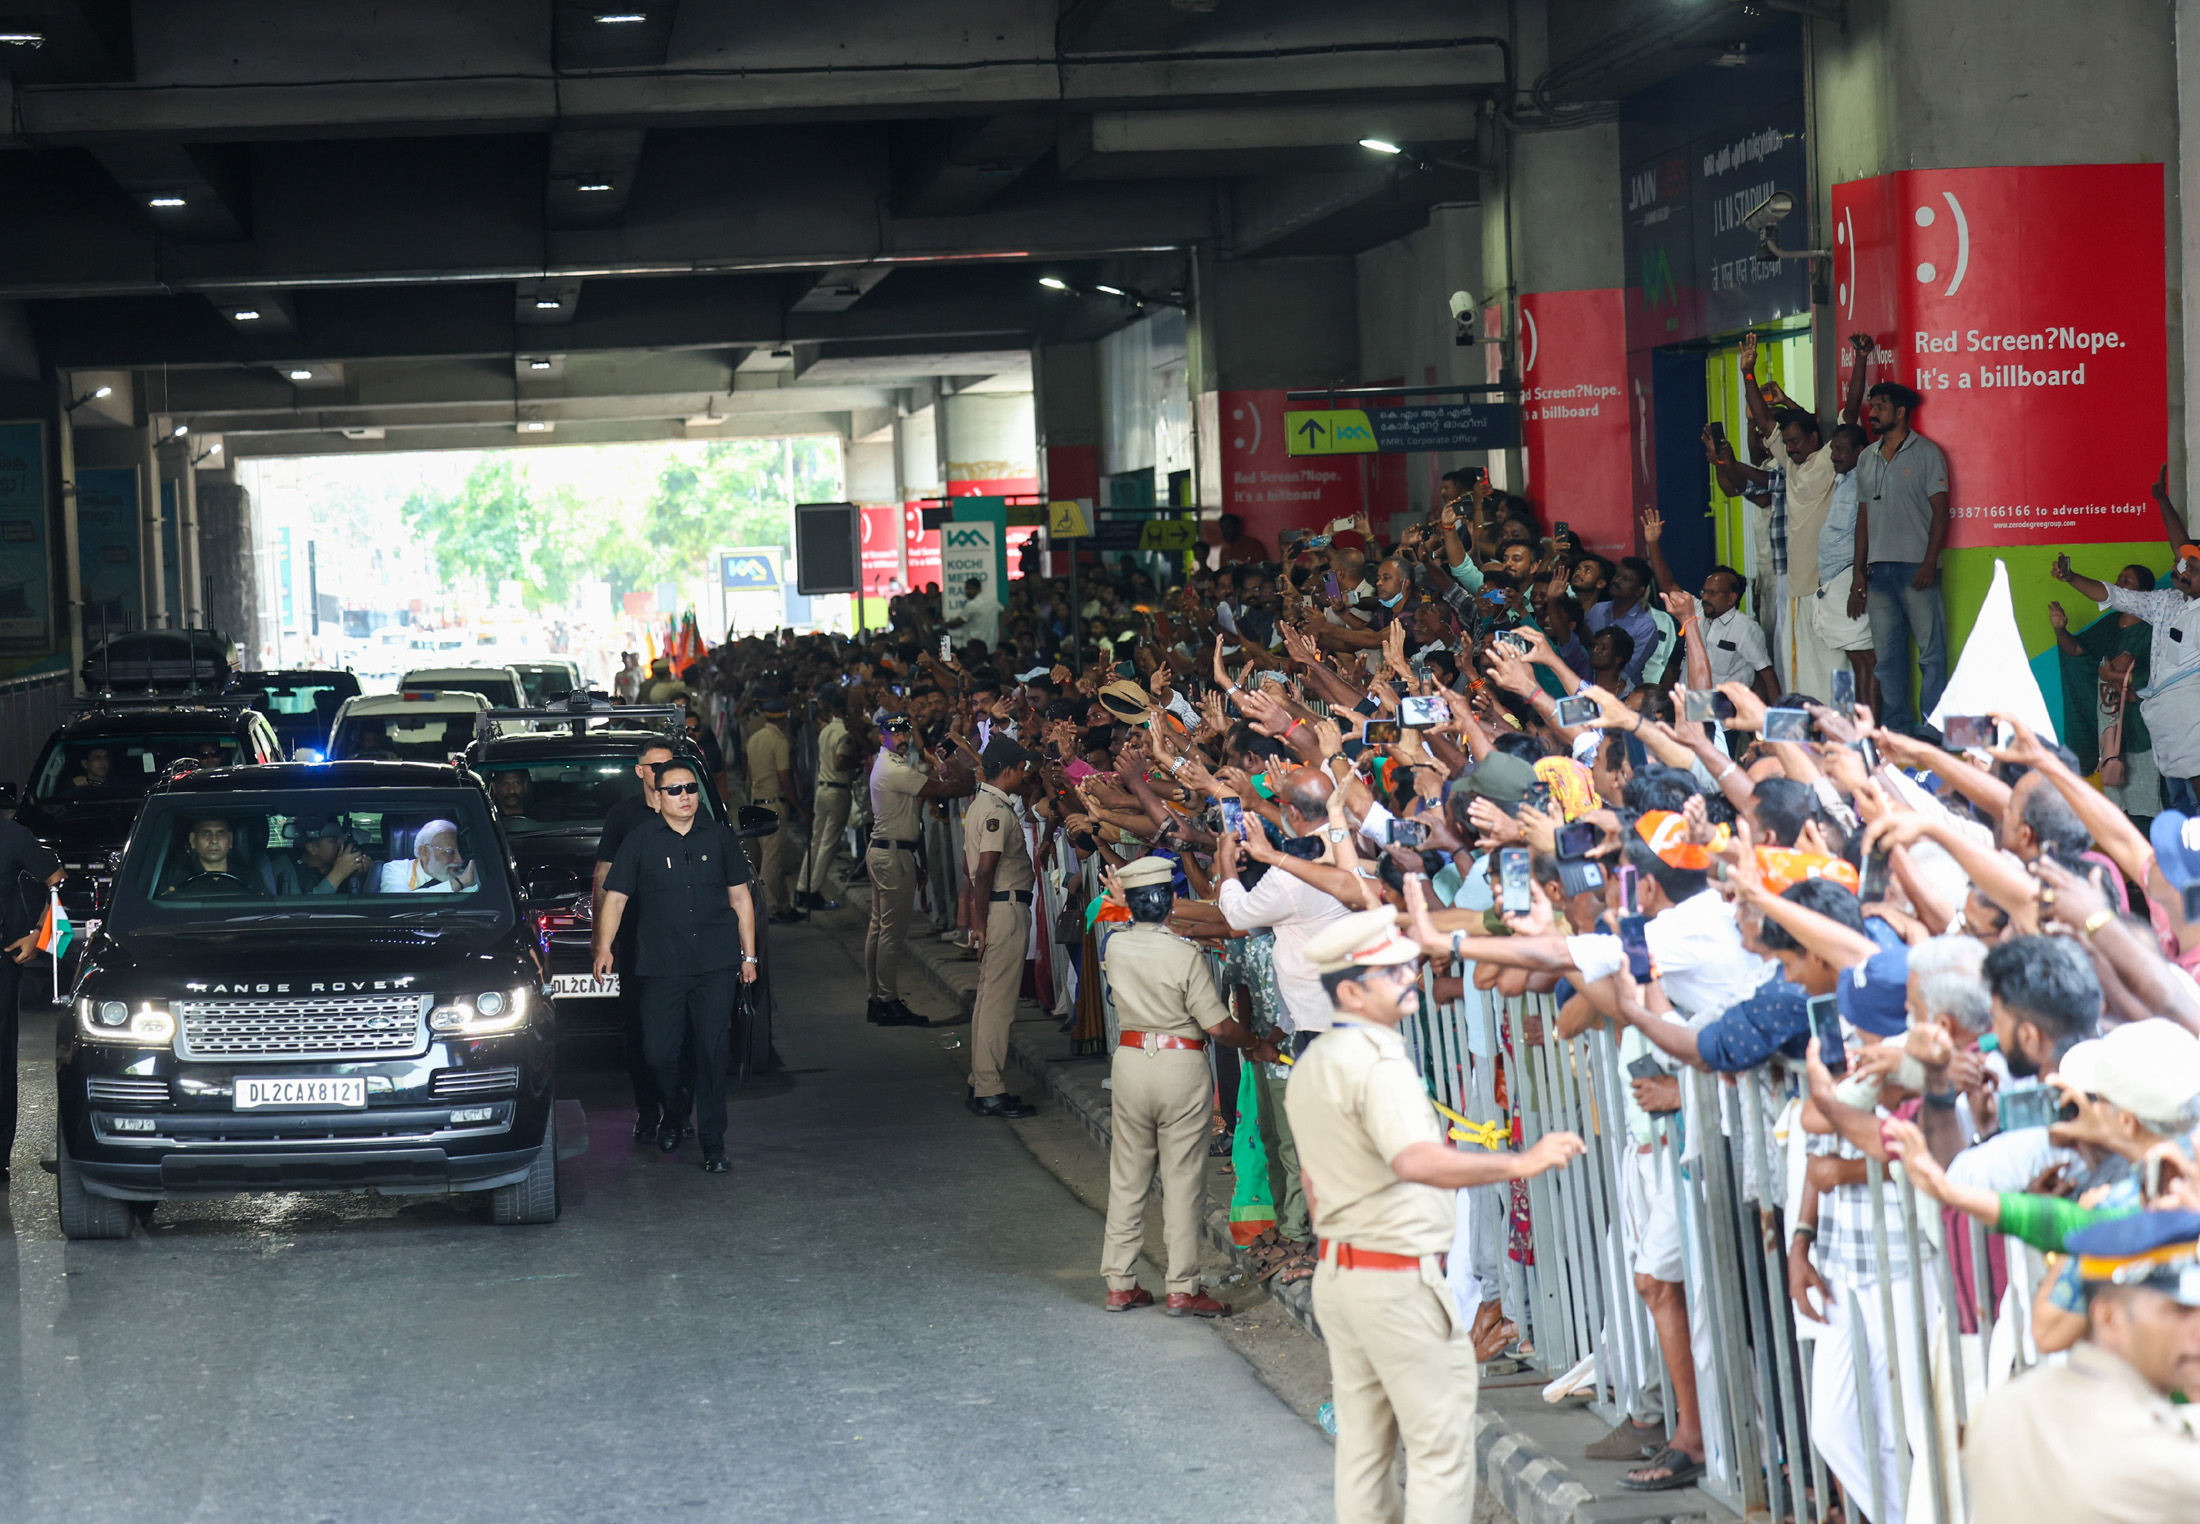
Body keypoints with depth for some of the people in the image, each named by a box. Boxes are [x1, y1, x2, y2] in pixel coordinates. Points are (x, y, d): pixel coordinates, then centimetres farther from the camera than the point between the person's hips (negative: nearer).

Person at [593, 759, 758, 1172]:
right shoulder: (640, 841, 4)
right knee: (659, 1051, -2)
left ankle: (712, 1142, 6)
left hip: (715, 965, 1)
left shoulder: (719, 837, 9)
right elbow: (615, 897, 4)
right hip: (662, 965, -1)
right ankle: (671, 1118, 27)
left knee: (713, 1052, -1)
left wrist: (749, 955, 12)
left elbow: (739, 897, 15)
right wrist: (604, 947, -8)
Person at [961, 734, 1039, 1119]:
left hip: (994, 907, 11)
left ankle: (981, 1084, 21)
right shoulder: (998, 811, -17)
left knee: (989, 999, 15)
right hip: (1005, 909, -11)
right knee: (998, 1000, -8)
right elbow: (984, 871, -22)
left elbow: (970, 865, 21)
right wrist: (980, 922, -22)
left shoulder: (980, 806, 15)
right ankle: (990, 1091, -6)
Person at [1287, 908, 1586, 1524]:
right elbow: (1415, 1160, -36)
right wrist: (1518, 1163, -38)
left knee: (1361, 1449, 14)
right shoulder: (1378, 1062, -19)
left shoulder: (1311, 1064, 12)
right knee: (1441, 1449, -4)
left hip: (1336, 1274, 9)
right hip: (1400, 1281, -9)